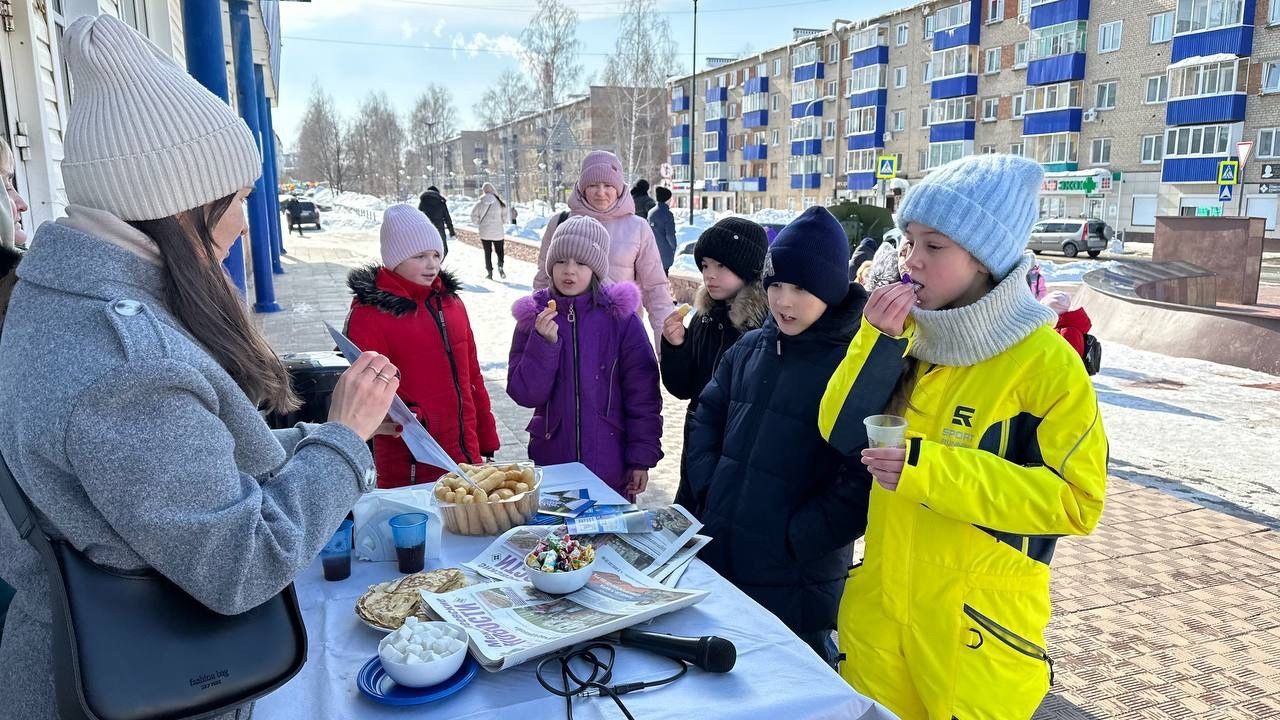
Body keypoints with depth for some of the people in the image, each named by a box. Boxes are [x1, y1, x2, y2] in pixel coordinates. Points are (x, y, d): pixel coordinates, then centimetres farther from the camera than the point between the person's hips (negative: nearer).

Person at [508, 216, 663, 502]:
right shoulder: (534, 316, -2)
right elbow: (524, 394, -6)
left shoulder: (620, 316, -7)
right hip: (552, 461, 2)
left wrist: (642, 457, -6)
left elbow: (643, 393, -5)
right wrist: (544, 342, -20)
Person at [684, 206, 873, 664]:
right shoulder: (749, 348, 6)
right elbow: (707, 416, 14)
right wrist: (709, 490, 2)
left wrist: (794, 538, -17)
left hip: (794, 580, -6)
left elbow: (863, 480, -20)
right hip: (718, 554, 7)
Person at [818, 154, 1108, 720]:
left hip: (978, 627, -5)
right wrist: (878, 340, -17)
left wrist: (932, 469, -27)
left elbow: (1075, 500, -18)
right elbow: (842, 434, -4)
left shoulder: (1045, 363, -16)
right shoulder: (911, 337, 0)